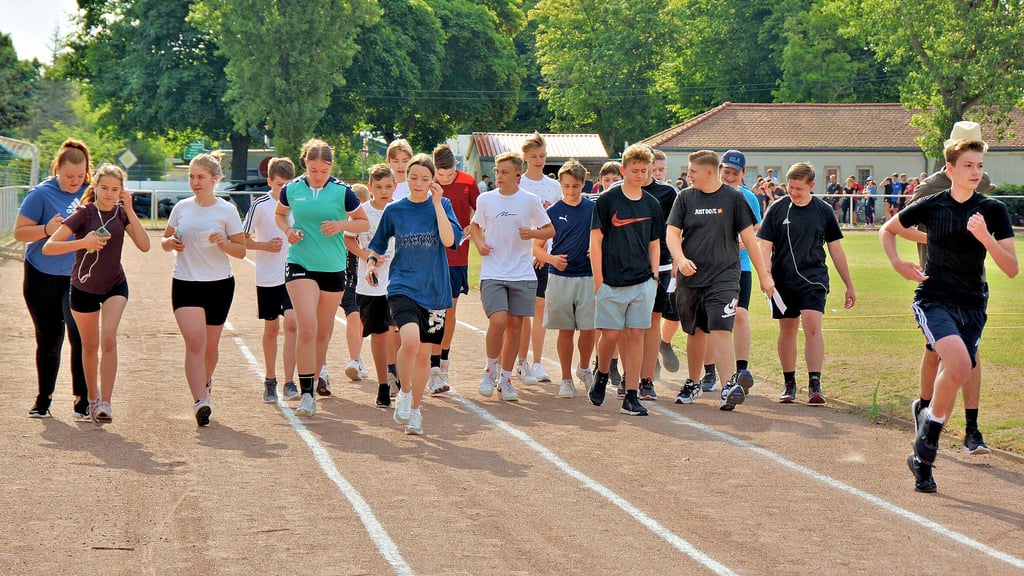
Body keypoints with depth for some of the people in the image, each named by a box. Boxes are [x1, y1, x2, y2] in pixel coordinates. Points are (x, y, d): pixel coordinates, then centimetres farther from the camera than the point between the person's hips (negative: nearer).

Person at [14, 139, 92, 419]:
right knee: (49, 341, 8)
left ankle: (82, 401, -3)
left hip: (78, 279, 2)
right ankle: (43, 398, 24)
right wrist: (47, 229, -27)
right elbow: (19, 232, -9)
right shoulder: (42, 193, -9)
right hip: (42, 278, -1)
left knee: (81, 338, -10)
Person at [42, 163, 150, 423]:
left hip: (115, 286, 1)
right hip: (84, 288, -1)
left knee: (109, 339, -18)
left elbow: (144, 245, -16)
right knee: (90, 346, 12)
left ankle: (105, 402, -17)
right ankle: (92, 398, 31)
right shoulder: (84, 214, -17)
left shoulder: (121, 213, -5)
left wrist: (130, 210, -20)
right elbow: (48, 247, -22)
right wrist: (82, 242, -35)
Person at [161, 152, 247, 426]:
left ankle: (205, 383, 40)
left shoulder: (226, 210, -1)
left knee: (210, 345, 10)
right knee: (195, 342, -15)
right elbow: (165, 240, 17)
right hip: (185, 283, 1)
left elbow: (241, 250, 0)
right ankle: (200, 401, -22)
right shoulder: (181, 208, 6)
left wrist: (224, 243, -19)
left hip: (219, 284, 0)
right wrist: (170, 243, -6)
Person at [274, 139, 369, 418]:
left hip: (333, 268, 1)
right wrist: (288, 230, -2)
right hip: (300, 265, -1)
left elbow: (364, 223, 6)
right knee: (307, 328, -16)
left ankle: (317, 379, 33)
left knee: (323, 331, 11)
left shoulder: (342, 191, -4)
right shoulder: (291, 189, -1)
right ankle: (306, 393, -14)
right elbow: (279, 214, 18)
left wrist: (342, 225, -13)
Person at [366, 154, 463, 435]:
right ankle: (404, 394, -2)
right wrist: (371, 262, -2)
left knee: (424, 353, 6)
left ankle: (415, 410, 23)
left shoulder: (441, 205, 2)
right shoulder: (395, 211, 4)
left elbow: (450, 239, -14)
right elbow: (377, 245, 17)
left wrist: (437, 203, -17)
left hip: (434, 290, 1)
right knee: (410, 340, -25)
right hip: (403, 287, -1)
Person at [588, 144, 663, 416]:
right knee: (611, 333, -2)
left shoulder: (652, 205, 9)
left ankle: (632, 396, 4)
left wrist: (654, 276, 8)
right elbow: (596, 241, -3)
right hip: (611, 281, -3)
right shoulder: (607, 200, -3)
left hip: (643, 282, 3)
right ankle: (601, 375, 27)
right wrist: (598, 280, -7)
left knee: (635, 335, 2)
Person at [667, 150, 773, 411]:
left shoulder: (733, 198, -1)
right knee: (696, 332, 14)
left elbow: (749, 238, 1)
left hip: (724, 276, -3)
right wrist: (680, 259, -20)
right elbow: (672, 232, 0)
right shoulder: (685, 197, 6)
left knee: (721, 331, -16)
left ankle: (729, 387, -23)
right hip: (690, 277, 3)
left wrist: (763, 275, 1)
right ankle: (693, 384, 30)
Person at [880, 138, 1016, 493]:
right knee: (959, 363, -28)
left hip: (972, 306, 2)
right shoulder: (931, 206, -2)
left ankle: (923, 457, 20)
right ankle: (930, 418, -2)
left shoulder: (993, 211, -2)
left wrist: (985, 238, -21)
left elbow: (1012, 269, -7)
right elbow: (887, 230, 15)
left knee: (953, 378, 4)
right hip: (933, 299, -2)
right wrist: (897, 263, -1)